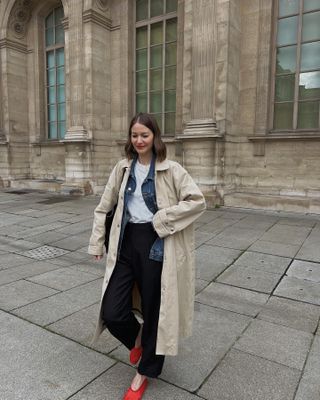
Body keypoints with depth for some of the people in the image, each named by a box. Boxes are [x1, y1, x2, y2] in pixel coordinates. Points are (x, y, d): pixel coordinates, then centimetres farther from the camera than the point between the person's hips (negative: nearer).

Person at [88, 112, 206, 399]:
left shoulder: (171, 170, -5)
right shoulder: (122, 168, 7)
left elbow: (198, 201, -12)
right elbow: (104, 207, 12)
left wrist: (163, 218, -16)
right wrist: (97, 242, 10)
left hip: (156, 246, -3)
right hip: (126, 243, 4)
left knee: (153, 310, 10)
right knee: (111, 313, -1)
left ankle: (145, 372, 36)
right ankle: (137, 337, 37)